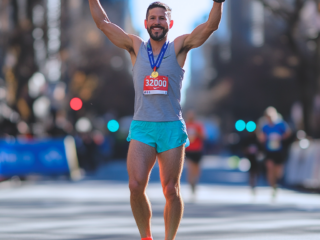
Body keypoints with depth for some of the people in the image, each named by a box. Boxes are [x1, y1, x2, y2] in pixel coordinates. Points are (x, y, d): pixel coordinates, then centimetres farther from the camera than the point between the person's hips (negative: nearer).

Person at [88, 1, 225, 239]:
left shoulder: (179, 47, 5)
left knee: (171, 190, -1)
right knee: (136, 186, -13)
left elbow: (211, 25, -5)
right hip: (141, 128, 1)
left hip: (172, 128, -1)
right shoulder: (136, 47, 10)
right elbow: (103, 22, 10)